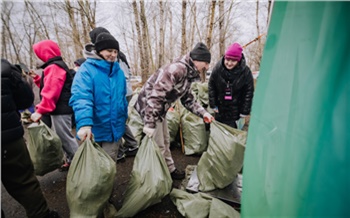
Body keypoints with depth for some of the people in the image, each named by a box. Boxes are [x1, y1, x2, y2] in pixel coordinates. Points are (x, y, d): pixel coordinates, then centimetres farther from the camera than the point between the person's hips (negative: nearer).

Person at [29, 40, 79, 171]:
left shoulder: (54, 67, -14)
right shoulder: (58, 66, 18)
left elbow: (50, 91, -23)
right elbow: (48, 86, 26)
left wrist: (40, 111, -23)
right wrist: (37, 78, 18)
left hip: (60, 110, -11)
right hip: (61, 109, 11)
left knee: (65, 137, -5)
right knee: (63, 137, 16)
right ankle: (71, 161, 26)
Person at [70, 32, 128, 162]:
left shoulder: (118, 71, 6)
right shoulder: (87, 69, -12)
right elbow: (81, 97, -26)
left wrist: (123, 120, 15)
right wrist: (84, 123, -39)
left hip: (114, 129, 4)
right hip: (94, 130, -4)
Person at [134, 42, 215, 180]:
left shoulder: (188, 74, 5)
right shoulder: (178, 69, -26)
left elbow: (188, 99, 13)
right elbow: (155, 95, -31)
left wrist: (203, 113, 2)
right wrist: (149, 123, -30)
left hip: (160, 109, 10)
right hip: (149, 107, -10)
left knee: (165, 142, 19)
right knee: (158, 146, 2)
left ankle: (170, 170, 37)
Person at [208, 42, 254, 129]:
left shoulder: (246, 72, -16)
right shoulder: (217, 68, -12)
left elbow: (248, 92, -9)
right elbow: (211, 86, -2)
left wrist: (245, 112, -8)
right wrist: (213, 105, -2)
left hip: (235, 109, -2)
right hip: (220, 106, 3)